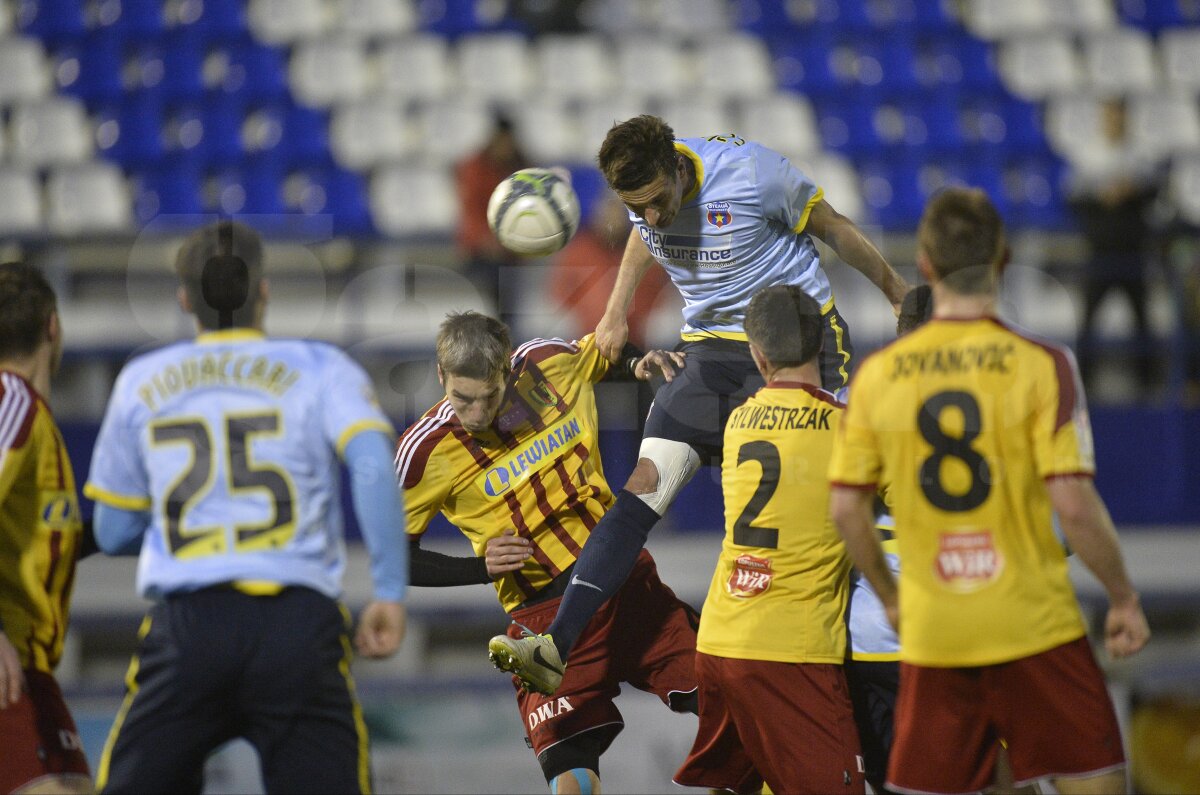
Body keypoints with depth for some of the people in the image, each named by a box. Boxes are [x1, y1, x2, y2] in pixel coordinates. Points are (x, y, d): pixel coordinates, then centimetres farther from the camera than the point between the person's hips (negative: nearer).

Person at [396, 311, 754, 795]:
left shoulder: (551, 363, -2)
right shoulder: (424, 453, -11)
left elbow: (608, 359, 22)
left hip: (629, 580, 4)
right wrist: (482, 567, -13)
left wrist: (641, 365, -1)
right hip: (545, 618, -4)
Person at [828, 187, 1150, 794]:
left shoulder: (878, 374, 1)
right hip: (1035, 626, -3)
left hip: (931, 635, 3)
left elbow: (846, 510, 4)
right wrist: (1123, 598, 0)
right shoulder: (1039, 365, -8)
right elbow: (1073, 505, -13)